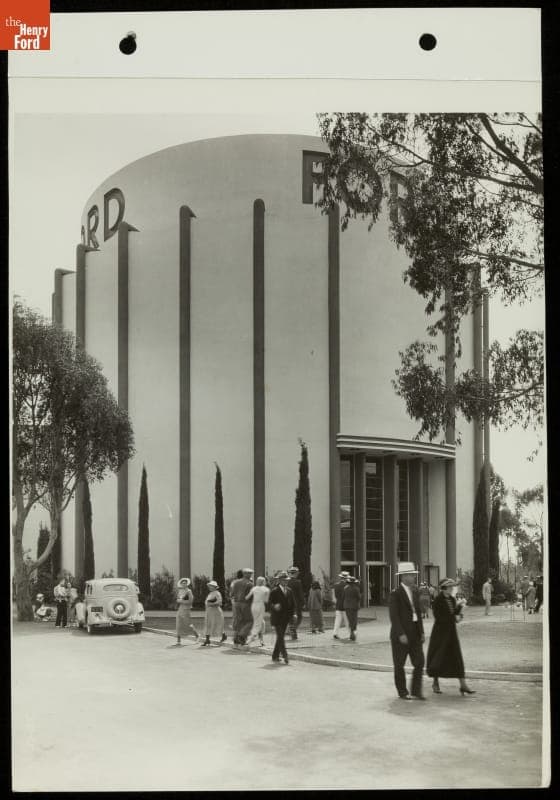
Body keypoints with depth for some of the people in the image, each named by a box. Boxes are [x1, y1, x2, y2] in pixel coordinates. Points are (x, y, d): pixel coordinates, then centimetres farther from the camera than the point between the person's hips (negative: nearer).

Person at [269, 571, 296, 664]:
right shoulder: (274, 591, -8)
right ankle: (285, 656, -15)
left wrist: (293, 614, 1)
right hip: (277, 618, -6)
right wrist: (274, 606, -31)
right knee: (280, 637, -10)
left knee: (280, 637, 11)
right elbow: (270, 603, -9)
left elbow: (292, 603, 14)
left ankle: (275, 656, 20)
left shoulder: (289, 590, 11)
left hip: (286, 618, 6)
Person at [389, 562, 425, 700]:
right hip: (400, 635, -6)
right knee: (399, 664, 6)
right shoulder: (395, 594, -12)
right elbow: (394, 616, -17)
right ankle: (402, 692, 17)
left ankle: (416, 690, 12)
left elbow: (418, 613, 13)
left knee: (419, 663, 1)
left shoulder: (414, 592, 10)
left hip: (414, 634, 6)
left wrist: (422, 632, 8)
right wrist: (401, 634, -22)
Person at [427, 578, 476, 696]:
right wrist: (453, 618, -13)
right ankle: (435, 683, 23)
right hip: (440, 632, -6)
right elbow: (438, 617, -18)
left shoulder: (452, 599, 7)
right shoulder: (438, 600, -13)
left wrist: (460, 606, -7)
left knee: (457, 658, 0)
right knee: (438, 658, 5)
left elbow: (456, 614, 10)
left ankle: (463, 685, -2)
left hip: (452, 632, 6)